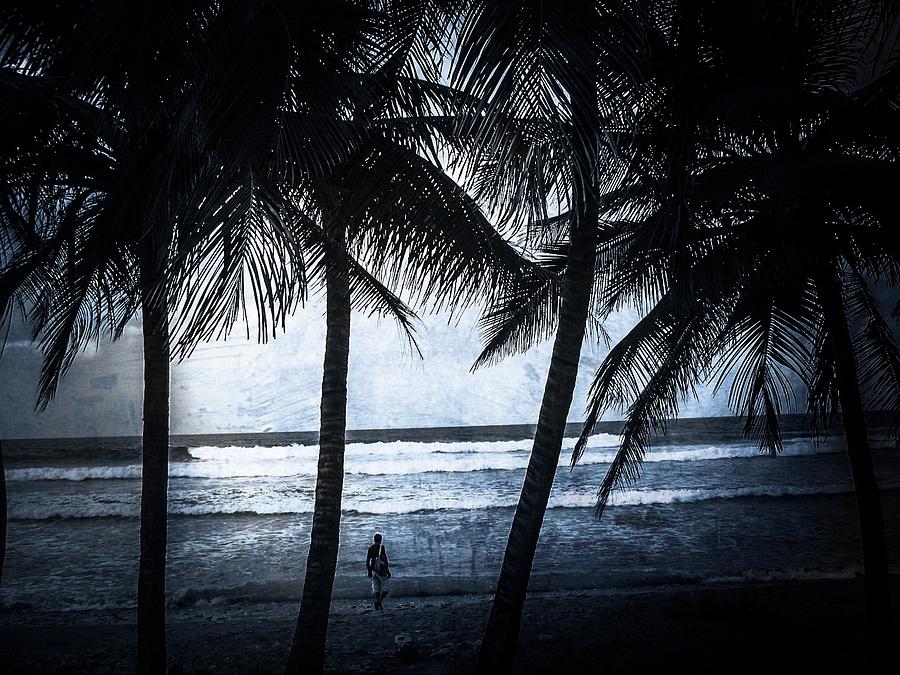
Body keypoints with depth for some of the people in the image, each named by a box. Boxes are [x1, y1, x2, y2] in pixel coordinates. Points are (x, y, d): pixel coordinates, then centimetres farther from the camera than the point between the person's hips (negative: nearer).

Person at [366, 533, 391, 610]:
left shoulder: (370, 548, 8)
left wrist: (369, 572, 16)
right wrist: (388, 571, -9)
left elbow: (367, 561, 9)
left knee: (376, 589, 10)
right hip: (381, 571, -5)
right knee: (384, 589, 2)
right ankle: (379, 601, -19)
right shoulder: (381, 547, -8)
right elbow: (384, 560, -13)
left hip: (374, 571, 5)